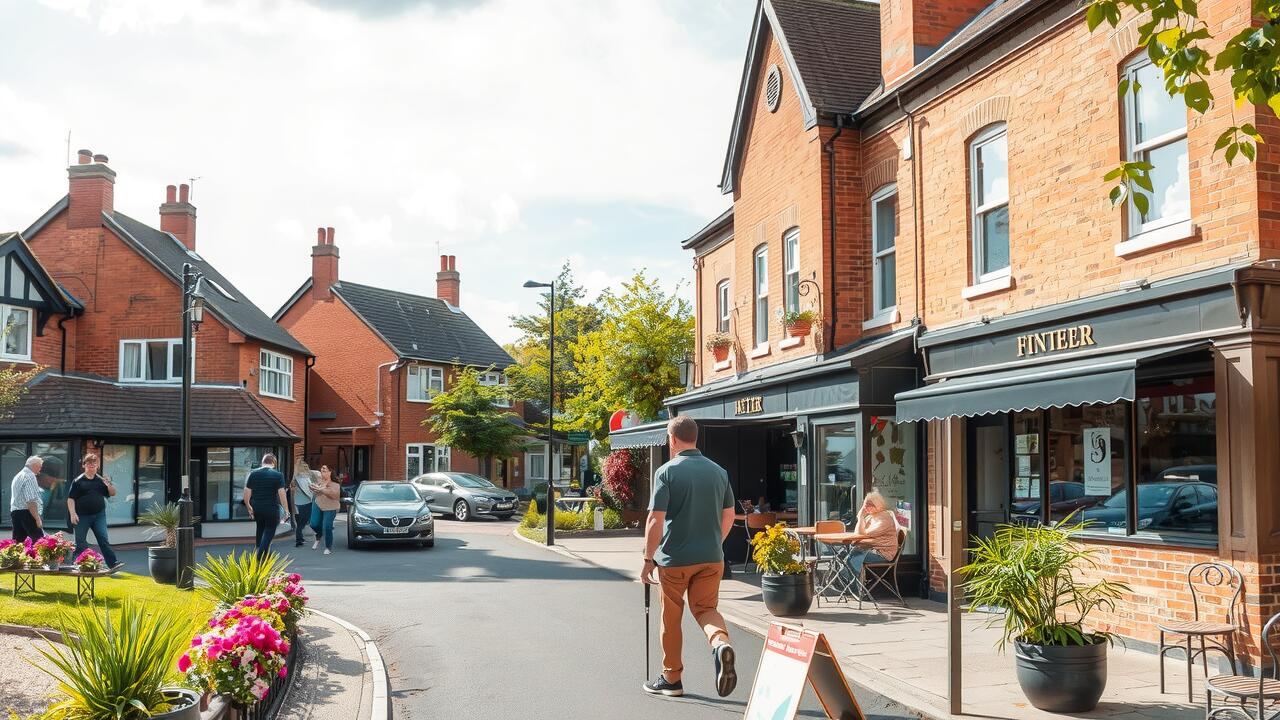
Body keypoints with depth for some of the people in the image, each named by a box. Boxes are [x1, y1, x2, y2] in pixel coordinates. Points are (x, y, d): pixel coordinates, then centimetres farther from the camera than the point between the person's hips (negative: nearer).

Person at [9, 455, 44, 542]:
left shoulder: (17, 476, 18)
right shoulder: (30, 476, -13)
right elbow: (31, 501, -21)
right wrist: (37, 519, -20)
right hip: (26, 513, -10)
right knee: (39, 542, -11)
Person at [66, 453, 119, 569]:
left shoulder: (101, 480, 8)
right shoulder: (78, 481, 0)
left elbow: (112, 493, 12)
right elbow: (70, 499, -2)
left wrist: (109, 484, -9)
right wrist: (73, 514, -13)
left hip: (99, 516, 2)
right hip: (82, 516, -2)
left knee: (104, 541, -3)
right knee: (80, 543, 6)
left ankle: (113, 565, -8)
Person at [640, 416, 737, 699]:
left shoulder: (667, 472, -11)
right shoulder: (719, 472, 6)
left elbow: (655, 520, -15)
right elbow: (729, 516, 12)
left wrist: (648, 560, -7)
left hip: (674, 559, -4)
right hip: (712, 558, 4)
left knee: (671, 619, 12)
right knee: (706, 609, 13)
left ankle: (671, 679, 23)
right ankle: (721, 642, -19)